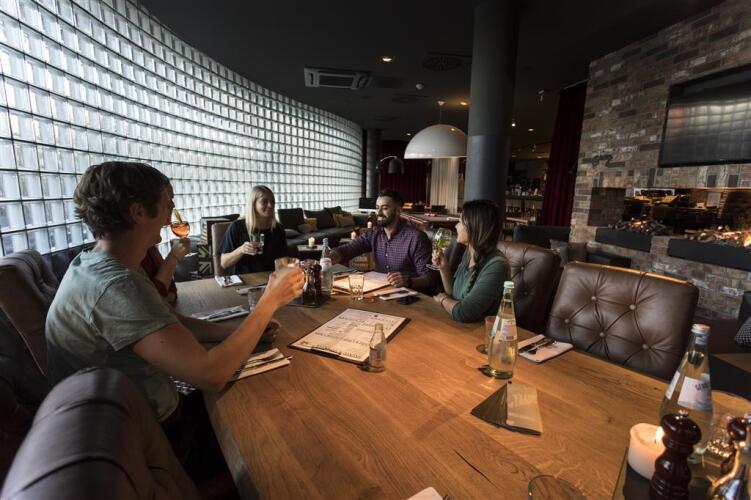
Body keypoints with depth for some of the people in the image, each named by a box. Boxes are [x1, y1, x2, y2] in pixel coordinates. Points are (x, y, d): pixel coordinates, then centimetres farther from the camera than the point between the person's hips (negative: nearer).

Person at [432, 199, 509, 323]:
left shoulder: (496, 265, -24)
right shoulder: (468, 253, 1)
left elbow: (462, 314, -27)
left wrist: (443, 299, -9)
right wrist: (443, 268, -2)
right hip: (456, 326, 7)